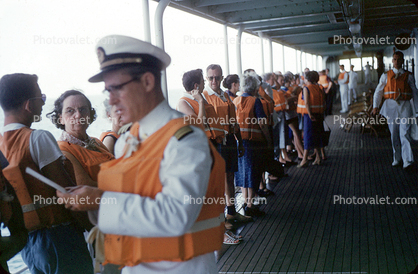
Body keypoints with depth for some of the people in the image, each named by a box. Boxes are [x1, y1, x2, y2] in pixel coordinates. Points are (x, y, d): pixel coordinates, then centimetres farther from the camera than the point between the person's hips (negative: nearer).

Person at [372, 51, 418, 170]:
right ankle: (397, 159, 16)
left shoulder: (408, 76, 10)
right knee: (394, 135, 5)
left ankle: (408, 161, -16)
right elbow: (378, 92, 9)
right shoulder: (386, 76, 11)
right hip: (391, 106, 1)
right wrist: (375, 106, -4)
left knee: (405, 134, -12)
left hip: (405, 106, -1)